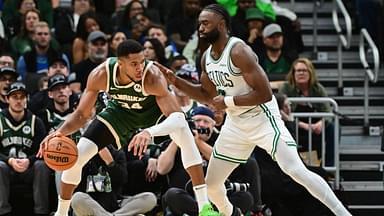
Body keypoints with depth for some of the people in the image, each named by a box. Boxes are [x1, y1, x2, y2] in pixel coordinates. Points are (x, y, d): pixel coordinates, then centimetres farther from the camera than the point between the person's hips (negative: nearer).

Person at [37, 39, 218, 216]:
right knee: (76, 157, -8)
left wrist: (149, 132, -67)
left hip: (152, 108, -3)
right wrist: (60, 132, -39)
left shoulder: (152, 76, -40)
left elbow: (177, 117, -48)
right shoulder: (101, 75, -31)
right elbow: (82, 115, -19)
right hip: (120, 110, 3)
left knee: (182, 129, -34)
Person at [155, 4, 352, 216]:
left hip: (263, 118, -8)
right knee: (211, 183, 10)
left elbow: (264, 94, -26)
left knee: (296, 171, -22)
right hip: (235, 124, 8)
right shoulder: (206, 58, 3)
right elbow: (207, 95, 18)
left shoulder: (238, 51, -22)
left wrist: (228, 102, -22)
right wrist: (175, 81, 7)